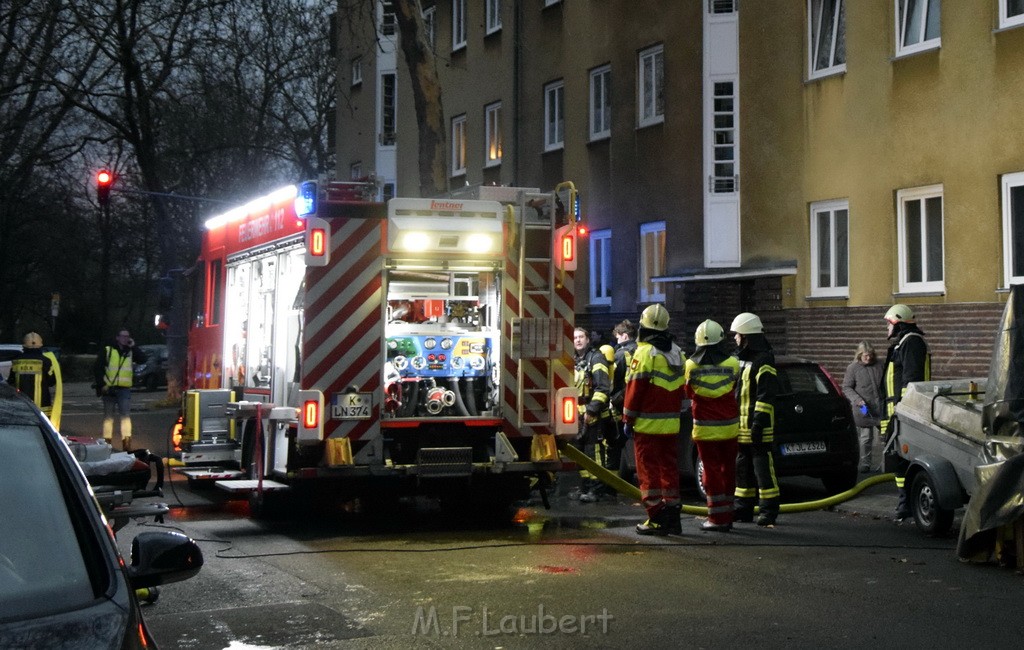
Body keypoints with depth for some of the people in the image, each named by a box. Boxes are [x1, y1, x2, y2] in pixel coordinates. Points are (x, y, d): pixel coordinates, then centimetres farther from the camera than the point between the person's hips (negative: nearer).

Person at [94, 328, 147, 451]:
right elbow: (97, 368, -1)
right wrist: (102, 384, -9)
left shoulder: (130, 352, 11)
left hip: (124, 389, 2)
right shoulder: (107, 350, 1)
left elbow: (143, 359, -5)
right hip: (109, 389, -1)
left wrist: (133, 347, -8)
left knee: (126, 415, -8)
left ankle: (127, 441, -12)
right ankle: (107, 441, 11)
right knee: (108, 416, 6)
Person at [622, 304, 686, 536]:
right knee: (669, 468, 12)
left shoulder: (645, 353, -12)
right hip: (671, 424, 7)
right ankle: (672, 515, 13)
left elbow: (634, 389, -13)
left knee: (649, 470, -2)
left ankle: (656, 518, -3)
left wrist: (627, 420, -7)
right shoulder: (678, 354, 11)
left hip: (647, 423, -7)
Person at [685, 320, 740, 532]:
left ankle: (718, 517, 1)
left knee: (711, 471, 4)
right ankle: (727, 516, 17)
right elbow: (735, 392, 7)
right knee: (728, 470, 12)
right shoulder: (732, 363, -6)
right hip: (729, 426, 2)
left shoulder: (691, 365, -6)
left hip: (705, 427, -1)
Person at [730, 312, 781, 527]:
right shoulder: (741, 358, 19)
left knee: (762, 468, -6)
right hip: (741, 426, 10)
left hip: (756, 428, -10)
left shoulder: (763, 360, -12)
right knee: (742, 468, 13)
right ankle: (743, 509, 20)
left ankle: (769, 511, -2)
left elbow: (766, 395, -18)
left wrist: (759, 422, -22)